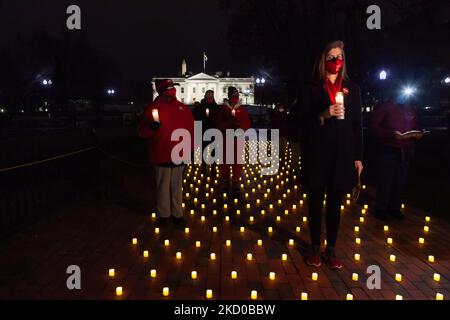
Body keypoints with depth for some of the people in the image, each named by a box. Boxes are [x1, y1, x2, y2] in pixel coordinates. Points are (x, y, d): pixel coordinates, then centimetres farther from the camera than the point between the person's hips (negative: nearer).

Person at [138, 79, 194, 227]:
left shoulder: (183, 109, 7)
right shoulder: (153, 108, -2)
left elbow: (190, 130, 11)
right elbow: (142, 132, -3)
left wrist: (190, 148, 6)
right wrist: (152, 128, -23)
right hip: (161, 156, -3)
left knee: (176, 186, 12)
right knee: (163, 186, 7)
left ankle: (177, 213, 23)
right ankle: (163, 214, 21)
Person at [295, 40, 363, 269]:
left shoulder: (352, 89, 9)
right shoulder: (312, 89, 1)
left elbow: (357, 125, 7)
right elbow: (302, 122, -3)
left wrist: (358, 156, 4)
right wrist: (323, 115, -20)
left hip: (342, 155, 2)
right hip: (318, 154, -2)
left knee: (335, 203, 8)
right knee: (316, 202, 6)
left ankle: (331, 250, 19)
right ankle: (315, 248, 19)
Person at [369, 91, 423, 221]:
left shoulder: (412, 109, 12)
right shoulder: (384, 107, -5)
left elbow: (417, 127, 22)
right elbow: (373, 127, -11)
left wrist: (419, 134, -2)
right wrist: (391, 134, -23)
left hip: (406, 152, 5)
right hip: (387, 151, -5)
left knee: (400, 181, 7)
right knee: (385, 181, -3)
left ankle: (395, 208, 21)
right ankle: (380, 209, 11)